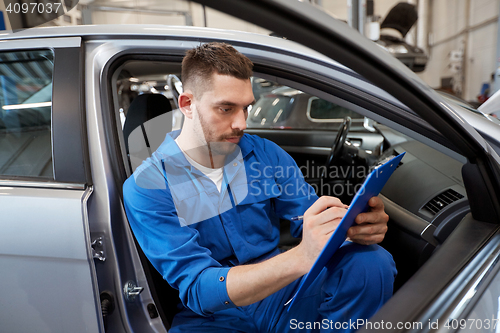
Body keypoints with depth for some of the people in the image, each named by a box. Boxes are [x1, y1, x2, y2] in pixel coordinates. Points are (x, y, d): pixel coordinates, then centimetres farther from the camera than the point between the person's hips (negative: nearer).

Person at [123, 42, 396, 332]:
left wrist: (357, 226, -26)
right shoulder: (146, 188, -15)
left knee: (373, 261, -21)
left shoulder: (267, 154, -1)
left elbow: (313, 222, 0)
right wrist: (301, 257, -39)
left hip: (281, 294, 3)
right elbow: (197, 289, -23)